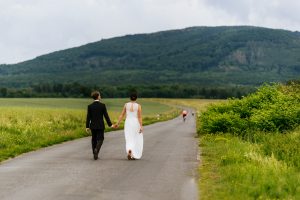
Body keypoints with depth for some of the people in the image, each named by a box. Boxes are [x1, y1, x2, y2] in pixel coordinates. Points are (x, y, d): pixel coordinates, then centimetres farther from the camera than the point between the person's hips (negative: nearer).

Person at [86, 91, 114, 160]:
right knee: (100, 139, 4)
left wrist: (87, 127, 2)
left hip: (93, 126, 3)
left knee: (94, 140, 12)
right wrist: (110, 124, -1)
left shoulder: (90, 106, -2)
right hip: (100, 126, -3)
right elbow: (106, 116, -8)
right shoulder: (102, 105, -8)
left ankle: (95, 154, 13)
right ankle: (96, 150, -22)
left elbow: (88, 117, -3)